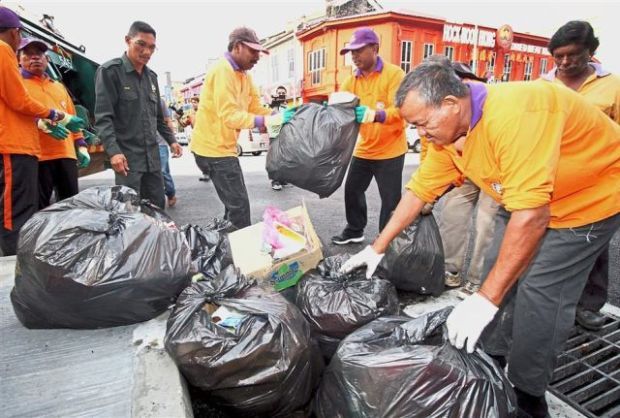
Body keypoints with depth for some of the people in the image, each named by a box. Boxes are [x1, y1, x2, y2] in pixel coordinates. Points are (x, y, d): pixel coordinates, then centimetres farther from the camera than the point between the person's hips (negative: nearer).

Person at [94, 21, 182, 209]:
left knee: (158, 206, 9)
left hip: (152, 156, 6)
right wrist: (113, 150, -22)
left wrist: (171, 140, 15)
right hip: (127, 156, -6)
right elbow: (103, 117, -11)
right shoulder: (110, 71, -5)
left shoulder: (151, 76, 16)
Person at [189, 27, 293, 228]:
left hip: (223, 146, 10)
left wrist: (279, 115, -9)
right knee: (239, 204, -7)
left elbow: (255, 107, 7)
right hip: (214, 147, -10)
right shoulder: (222, 71, -18)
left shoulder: (243, 74, 13)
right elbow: (229, 115, -27)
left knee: (234, 203, 19)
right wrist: (266, 121, -33)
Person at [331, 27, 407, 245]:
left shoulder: (394, 73, -12)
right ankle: (354, 230, 34)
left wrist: (376, 115, -42)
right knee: (352, 189, 14)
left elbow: (400, 110, -24)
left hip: (390, 150, -6)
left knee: (390, 199, 2)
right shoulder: (352, 80, 6)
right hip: (363, 149, 6)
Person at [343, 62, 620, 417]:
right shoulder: (446, 132, -11)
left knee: (540, 290, -12)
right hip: (526, 200, 8)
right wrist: (378, 248, -2)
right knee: (499, 271, 6)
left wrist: (485, 300, -35)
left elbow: (532, 215, -39)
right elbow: (418, 191, -4)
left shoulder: (514, 114, -37)